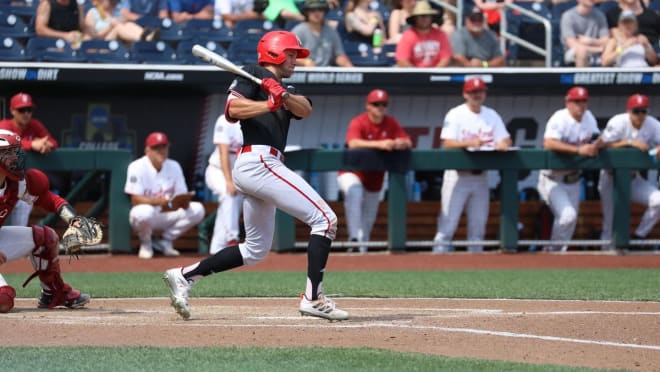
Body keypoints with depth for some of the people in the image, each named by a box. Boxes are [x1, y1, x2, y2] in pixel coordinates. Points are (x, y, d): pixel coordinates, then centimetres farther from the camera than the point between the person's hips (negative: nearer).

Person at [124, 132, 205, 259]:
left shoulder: (174, 166, 3)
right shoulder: (137, 167, -13)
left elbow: (181, 196, 1)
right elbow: (135, 199, -20)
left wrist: (184, 202, -25)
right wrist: (157, 201, -39)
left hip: (167, 215, 5)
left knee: (197, 209, -16)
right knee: (145, 211, -41)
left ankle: (164, 242, 2)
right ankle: (145, 244, -6)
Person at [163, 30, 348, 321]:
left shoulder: (286, 90, 27)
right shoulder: (253, 75, 4)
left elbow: (305, 110, 5)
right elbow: (232, 108, -12)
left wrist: (283, 95, -14)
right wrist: (271, 104, -21)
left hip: (250, 168, 10)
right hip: (259, 162, -10)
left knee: (255, 250, 16)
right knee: (325, 219, -13)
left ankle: (184, 275, 15)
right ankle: (312, 298, -17)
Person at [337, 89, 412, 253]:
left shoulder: (391, 123, -1)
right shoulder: (358, 123, -17)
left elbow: (408, 142, -7)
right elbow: (353, 143, -36)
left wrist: (401, 143, -33)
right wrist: (379, 144, -49)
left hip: (375, 177, 5)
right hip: (352, 172, -5)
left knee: (369, 218, 10)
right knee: (353, 191, -37)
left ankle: (361, 249, 28)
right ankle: (354, 237, -41)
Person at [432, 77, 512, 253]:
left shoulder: (491, 116, 11)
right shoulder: (455, 115, -4)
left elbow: (506, 140, 7)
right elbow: (447, 143, -14)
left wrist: (503, 144, -17)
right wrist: (469, 143, -30)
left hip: (481, 176, 5)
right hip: (458, 174, -5)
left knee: (478, 224, 8)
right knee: (448, 221, -10)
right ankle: (439, 253, -9)